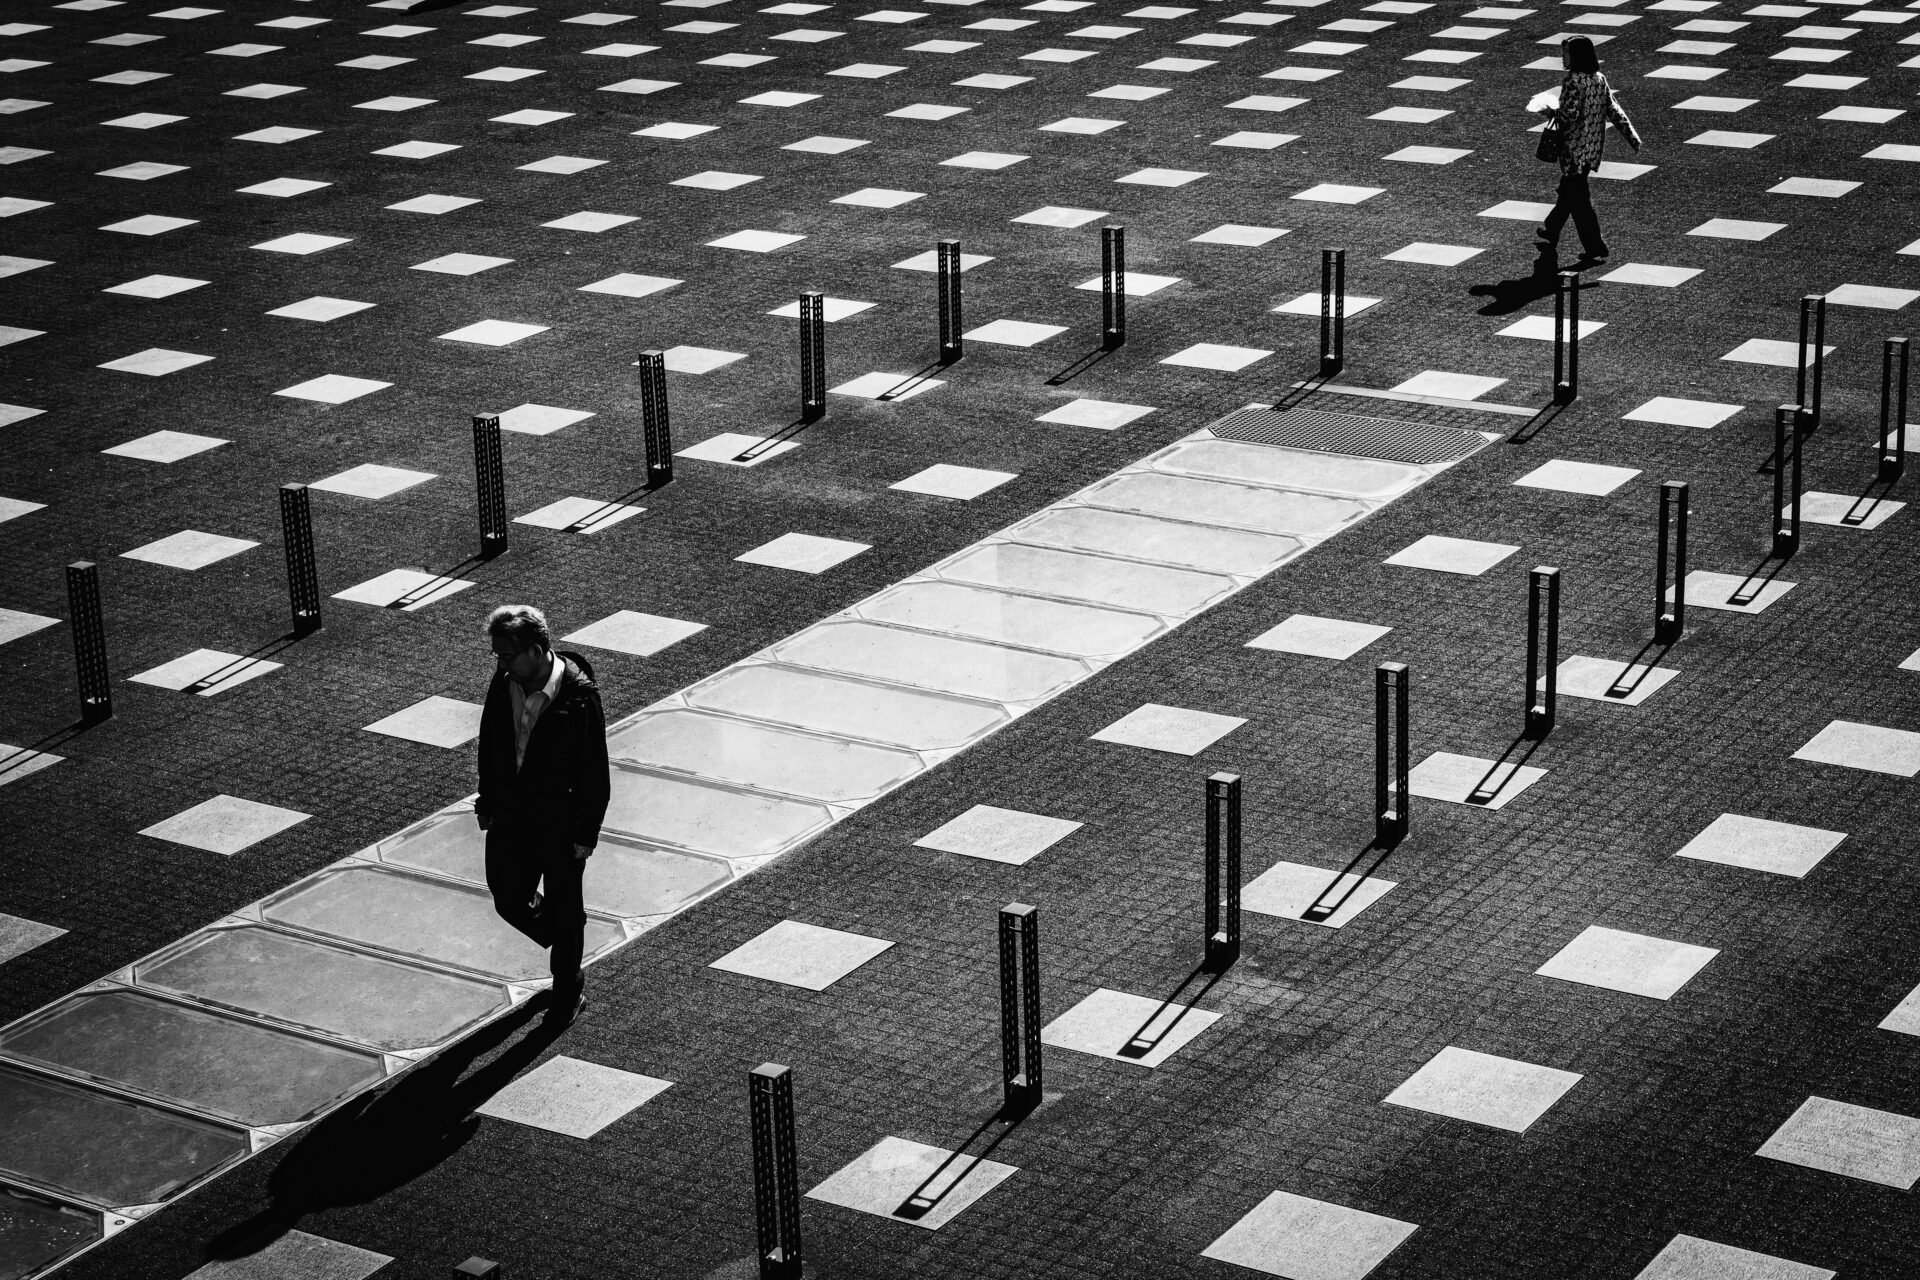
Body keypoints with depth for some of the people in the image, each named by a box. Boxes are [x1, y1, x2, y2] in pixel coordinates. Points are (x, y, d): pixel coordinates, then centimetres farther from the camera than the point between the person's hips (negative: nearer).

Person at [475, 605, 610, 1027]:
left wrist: (586, 834, -14)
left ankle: (567, 994, 32)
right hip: (511, 819, 5)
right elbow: (489, 747, 8)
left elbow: (595, 772, -16)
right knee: (509, 903, 15)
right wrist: (487, 803, 11)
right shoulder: (503, 685, -8)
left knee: (564, 913, 11)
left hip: (561, 826, -5)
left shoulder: (579, 697, -23)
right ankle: (568, 957, 43)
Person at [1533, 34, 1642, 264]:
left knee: (1578, 199, -1)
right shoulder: (1600, 80, 4)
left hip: (1574, 149, -8)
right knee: (1567, 191, 24)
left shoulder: (1573, 82, -19)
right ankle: (1551, 233, 41)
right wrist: (1632, 136, 6)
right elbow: (1614, 111, 4)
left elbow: (1569, 115, -25)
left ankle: (1596, 251, -3)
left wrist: (1549, 108, -7)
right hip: (1593, 148, 8)